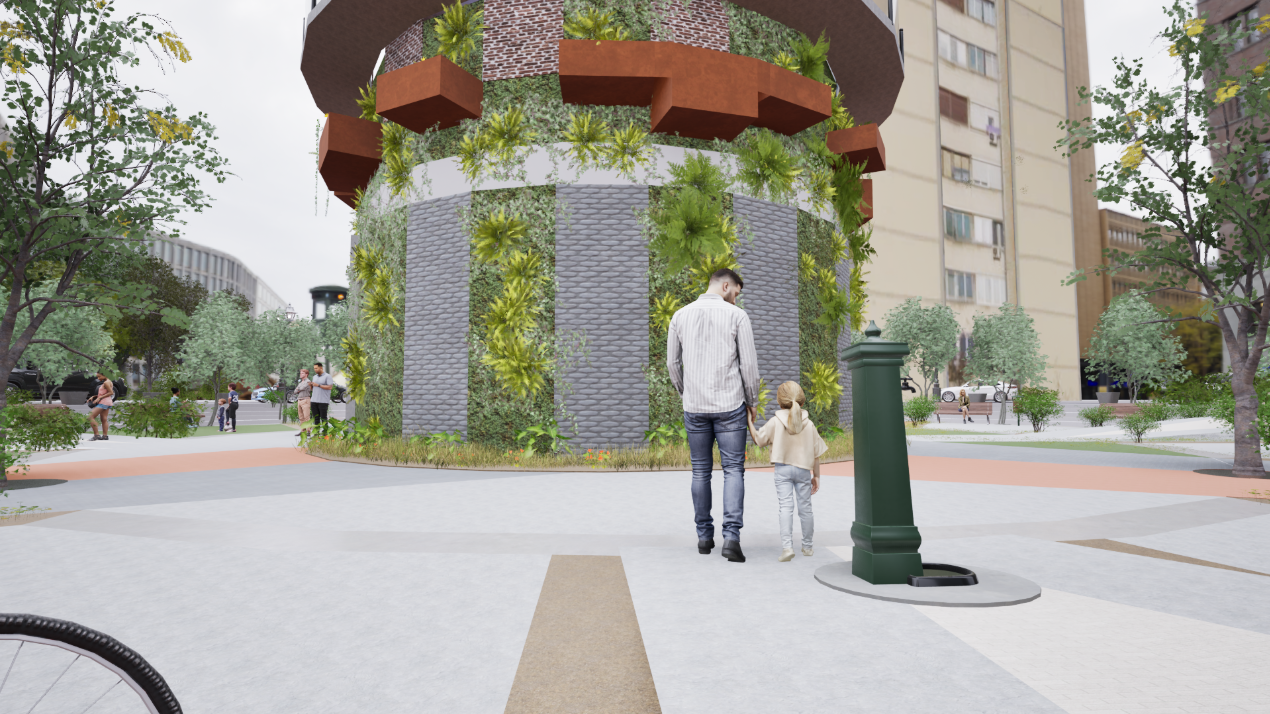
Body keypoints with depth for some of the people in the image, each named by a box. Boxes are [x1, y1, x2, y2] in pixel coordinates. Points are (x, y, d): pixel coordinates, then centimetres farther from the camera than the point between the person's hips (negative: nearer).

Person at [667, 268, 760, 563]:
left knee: (701, 471, 12)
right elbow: (749, 364, -5)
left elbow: (673, 363, 9)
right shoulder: (737, 316, -4)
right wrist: (752, 401, 8)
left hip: (694, 407, 3)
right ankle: (731, 535, -8)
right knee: (733, 469, 3)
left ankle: (704, 536, 18)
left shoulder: (680, 315, 5)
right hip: (729, 405, -3)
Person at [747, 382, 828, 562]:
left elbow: (758, 438, -1)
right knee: (805, 507, 13)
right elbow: (816, 453, 3)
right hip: (803, 469, 2)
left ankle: (787, 546, -21)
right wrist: (816, 475, 12)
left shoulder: (775, 422, -8)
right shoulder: (809, 424, -1)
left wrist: (750, 423, 12)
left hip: (783, 469, -2)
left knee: (786, 507, -7)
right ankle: (807, 546, 27)